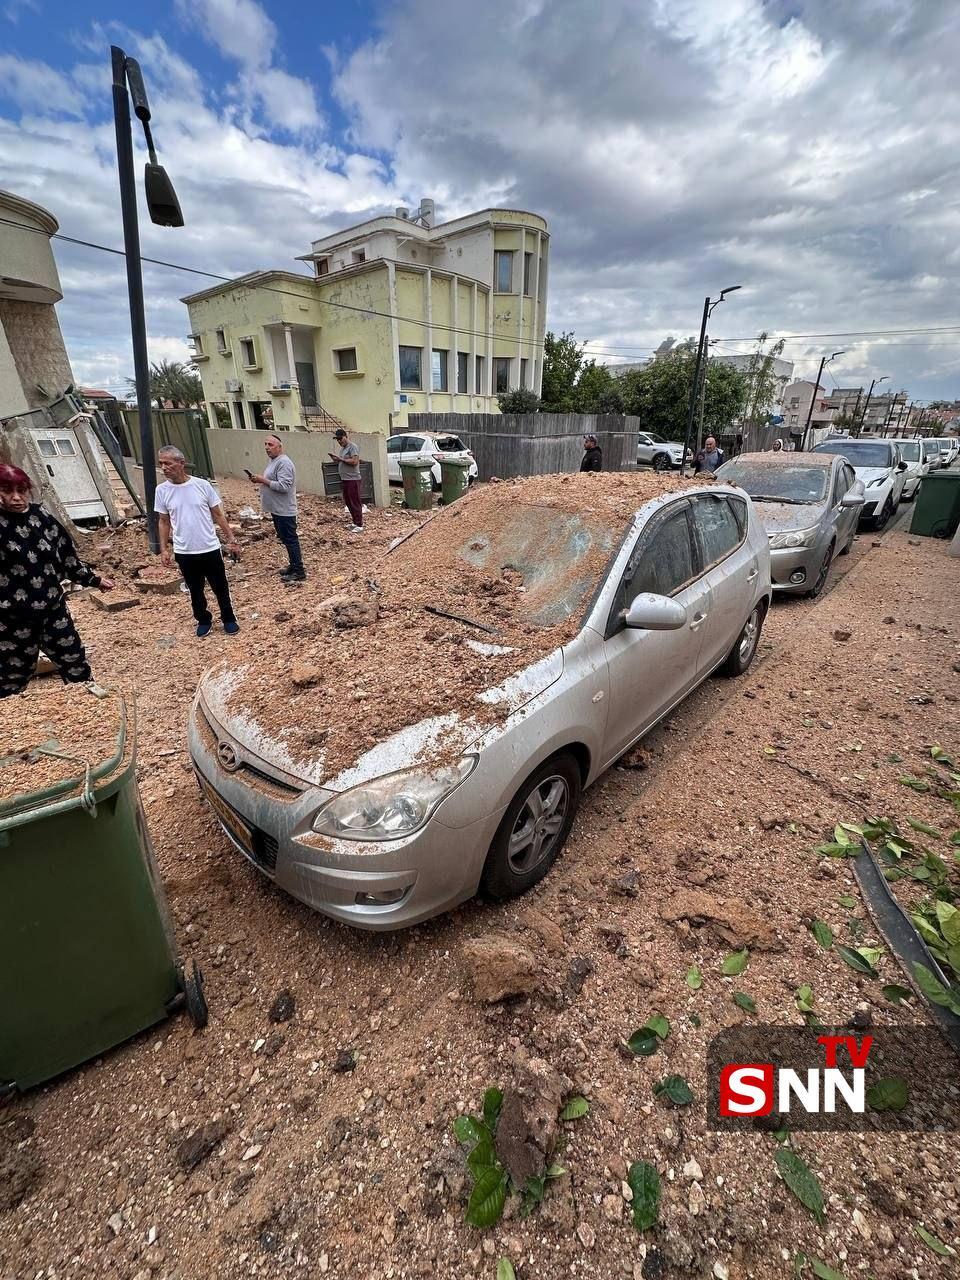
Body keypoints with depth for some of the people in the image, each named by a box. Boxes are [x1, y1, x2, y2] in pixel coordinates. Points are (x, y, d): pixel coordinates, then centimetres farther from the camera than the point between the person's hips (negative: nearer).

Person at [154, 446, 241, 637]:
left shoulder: (202, 485, -8)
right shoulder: (162, 490, -2)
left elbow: (218, 515, 0)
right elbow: (164, 522, 7)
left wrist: (231, 539, -2)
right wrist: (164, 549, 3)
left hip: (210, 549, -1)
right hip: (184, 553, 2)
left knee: (220, 587, 10)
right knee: (195, 590, 14)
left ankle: (228, 619, 29)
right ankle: (203, 620, 33)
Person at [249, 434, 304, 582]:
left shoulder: (283, 463, -18)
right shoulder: (273, 461, 14)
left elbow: (283, 486, -26)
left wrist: (263, 480, -21)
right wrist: (260, 480, 7)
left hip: (284, 511, -10)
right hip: (277, 509, 10)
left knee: (290, 540, -5)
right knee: (286, 540, 17)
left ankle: (299, 572, 0)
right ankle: (294, 566, 28)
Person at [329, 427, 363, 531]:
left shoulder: (352, 447, -11)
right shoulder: (342, 448, 18)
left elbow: (354, 461, -22)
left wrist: (341, 459, -17)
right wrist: (336, 460, 4)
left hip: (352, 479, -10)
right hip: (344, 479, 10)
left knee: (355, 502, -7)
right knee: (348, 502, 13)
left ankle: (359, 525, -3)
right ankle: (355, 522, 23)